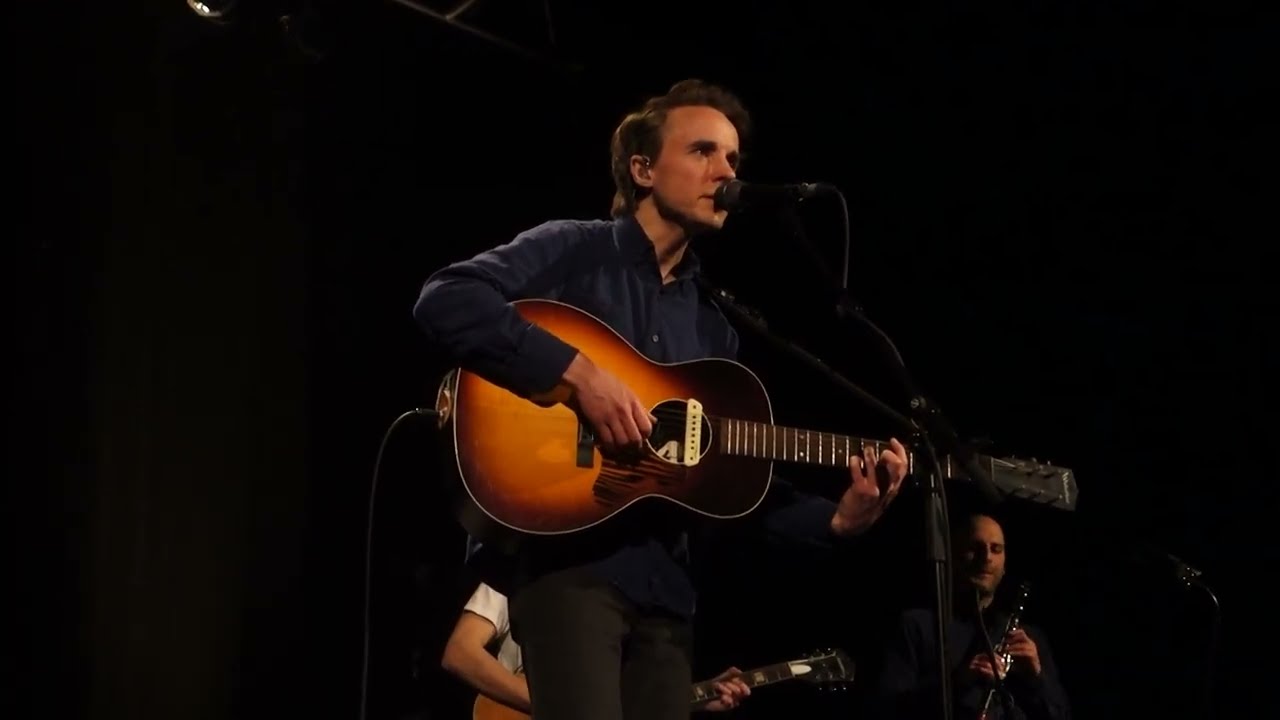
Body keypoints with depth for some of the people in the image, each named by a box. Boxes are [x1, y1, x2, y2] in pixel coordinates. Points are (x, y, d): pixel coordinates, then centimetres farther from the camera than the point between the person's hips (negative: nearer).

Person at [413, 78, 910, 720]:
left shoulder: (713, 325, 20)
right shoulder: (575, 250, 0)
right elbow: (445, 300, -16)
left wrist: (836, 519, 1)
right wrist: (578, 370, -22)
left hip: (662, 582, 7)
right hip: (565, 558, -7)